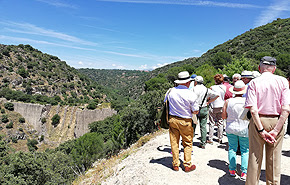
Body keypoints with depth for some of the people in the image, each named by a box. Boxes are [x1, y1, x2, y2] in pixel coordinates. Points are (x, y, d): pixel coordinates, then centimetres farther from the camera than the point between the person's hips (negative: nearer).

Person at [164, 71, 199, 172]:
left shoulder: (171, 91, -5)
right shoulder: (191, 94, -16)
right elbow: (195, 111, -9)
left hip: (172, 119, 4)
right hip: (185, 122, -3)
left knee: (174, 142, 14)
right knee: (187, 144, 14)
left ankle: (175, 164, 25)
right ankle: (187, 165, 22)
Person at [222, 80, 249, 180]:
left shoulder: (228, 101, -8)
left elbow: (223, 116, -2)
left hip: (231, 128, 2)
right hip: (244, 129, -1)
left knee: (232, 148, 13)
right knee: (245, 150, 10)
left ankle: (232, 170, 18)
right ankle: (244, 172, 10)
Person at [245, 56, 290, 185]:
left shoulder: (254, 83, -6)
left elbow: (253, 110, -15)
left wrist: (261, 130, -11)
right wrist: (276, 130, -9)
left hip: (258, 121, -2)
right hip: (277, 122, 2)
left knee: (254, 157, 8)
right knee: (274, 159, 14)